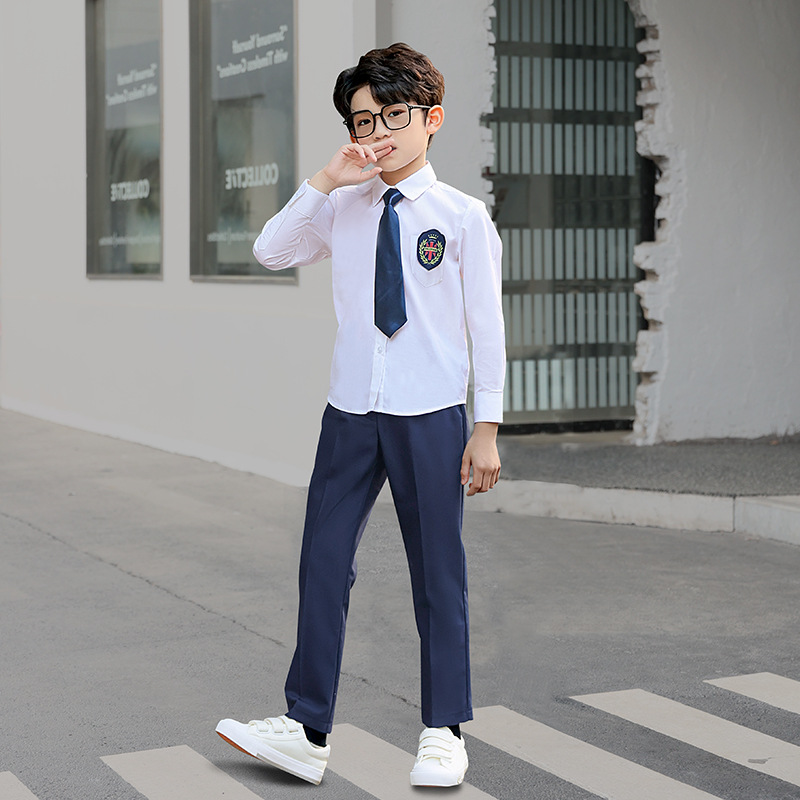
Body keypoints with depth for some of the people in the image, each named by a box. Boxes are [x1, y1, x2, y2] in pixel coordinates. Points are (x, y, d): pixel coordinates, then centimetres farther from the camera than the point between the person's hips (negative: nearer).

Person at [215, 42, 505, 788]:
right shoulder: (342, 210, 8)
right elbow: (269, 252, -1)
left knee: (437, 575, 5)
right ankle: (306, 732, 12)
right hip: (350, 413, 3)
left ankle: (443, 734, 18)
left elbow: (487, 327, -2)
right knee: (323, 566, 3)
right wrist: (325, 181, -8)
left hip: (430, 418, -3)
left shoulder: (462, 217, -2)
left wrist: (486, 430, -4)